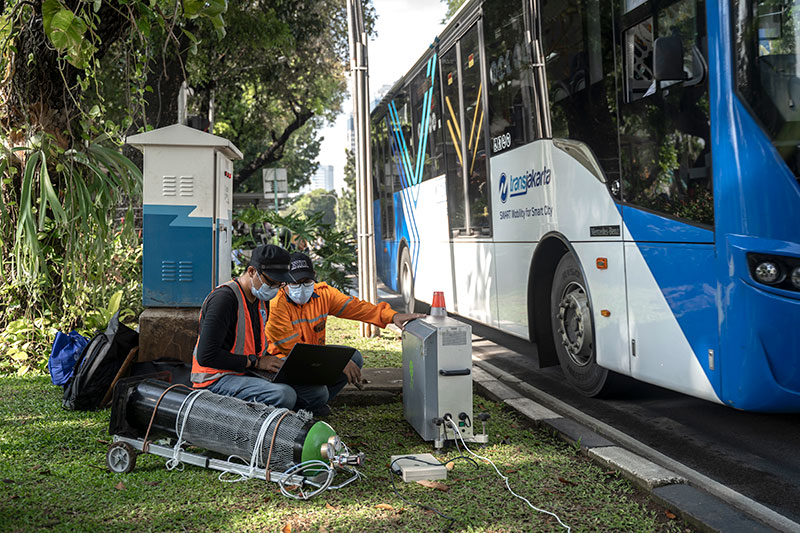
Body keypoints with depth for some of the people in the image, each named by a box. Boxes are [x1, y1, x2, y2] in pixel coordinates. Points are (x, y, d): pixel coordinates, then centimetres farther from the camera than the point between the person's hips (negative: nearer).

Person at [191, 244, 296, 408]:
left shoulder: (262, 300, 12)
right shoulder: (224, 298, -17)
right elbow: (206, 356, -23)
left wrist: (271, 360, 2)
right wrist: (255, 362, -17)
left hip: (247, 374, 9)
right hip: (216, 379, -9)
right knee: (285, 395, -33)